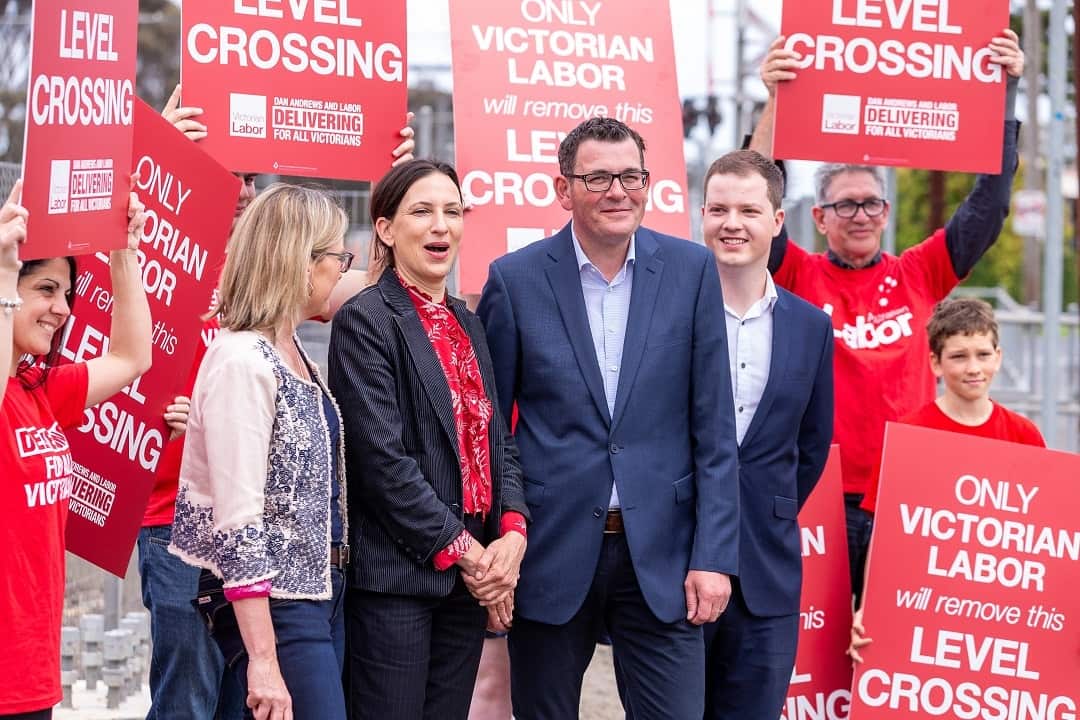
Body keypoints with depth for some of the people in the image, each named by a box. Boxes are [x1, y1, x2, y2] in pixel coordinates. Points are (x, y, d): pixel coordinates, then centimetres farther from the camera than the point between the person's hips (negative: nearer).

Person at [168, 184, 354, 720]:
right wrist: (263, 661, -24)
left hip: (322, 588, 9)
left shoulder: (292, 350, 8)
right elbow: (238, 523, -22)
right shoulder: (241, 361, -18)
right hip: (271, 602, -9)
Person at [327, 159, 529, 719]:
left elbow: (497, 439, 14)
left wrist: (512, 531, -4)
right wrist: (462, 549, -13)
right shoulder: (365, 320, -8)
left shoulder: (467, 323, 16)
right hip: (398, 574, -7)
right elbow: (382, 458, -15)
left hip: (471, 573, 7)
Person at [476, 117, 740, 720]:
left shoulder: (691, 270, 1)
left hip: (661, 555, 0)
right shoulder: (516, 279, -2)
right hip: (551, 552, 0)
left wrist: (714, 555, -4)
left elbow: (713, 428, 1)